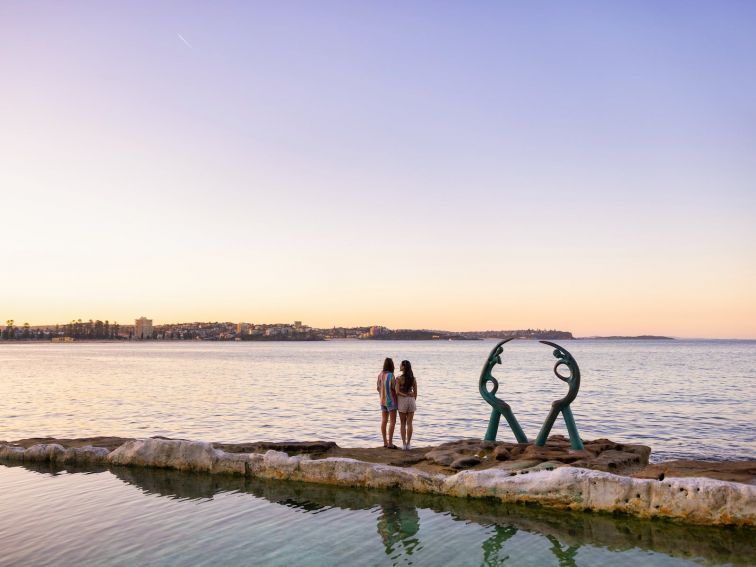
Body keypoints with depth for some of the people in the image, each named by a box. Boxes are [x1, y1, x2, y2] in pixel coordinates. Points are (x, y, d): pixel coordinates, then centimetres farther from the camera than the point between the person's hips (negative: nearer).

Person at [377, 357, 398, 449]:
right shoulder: (391, 376, -20)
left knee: (384, 421, 9)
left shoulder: (380, 375, 0)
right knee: (392, 422, -4)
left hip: (383, 401, 7)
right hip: (391, 401, -7)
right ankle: (390, 443, -8)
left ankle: (385, 442, 13)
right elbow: (395, 389, -16)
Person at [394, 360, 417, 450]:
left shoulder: (399, 378, -10)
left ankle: (404, 444, 5)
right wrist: (413, 401, 14)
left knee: (403, 424, 7)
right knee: (409, 423, 5)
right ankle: (408, 444, 5)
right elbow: (415, 393, 3)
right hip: (411, 400, 3)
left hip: (402, 401, -3)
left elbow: (397, 392, -17)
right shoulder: (413, 378, 1)